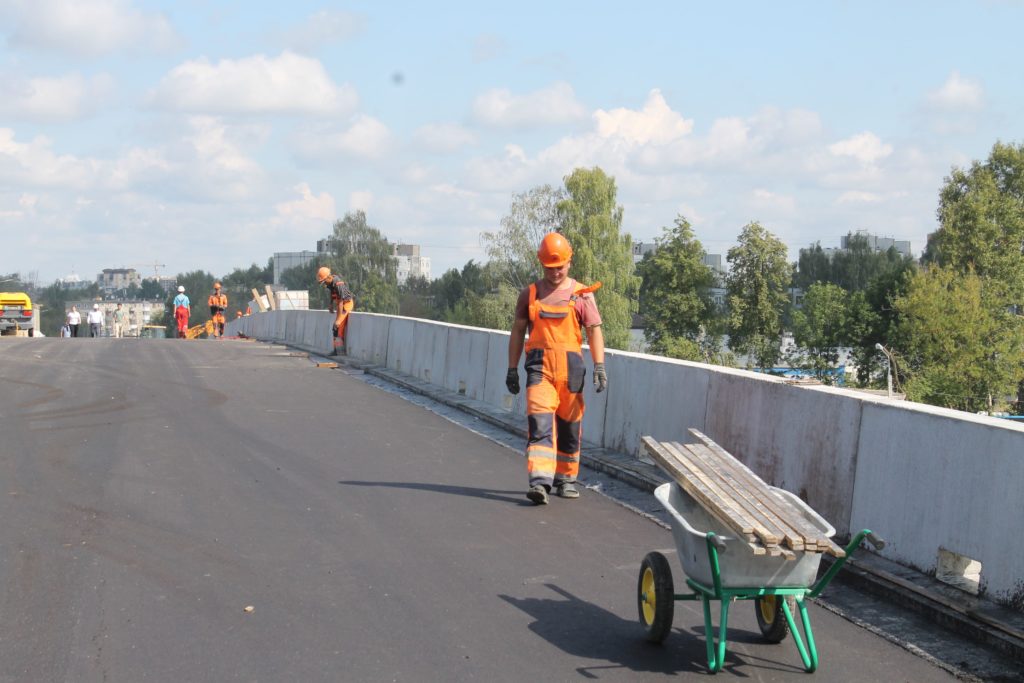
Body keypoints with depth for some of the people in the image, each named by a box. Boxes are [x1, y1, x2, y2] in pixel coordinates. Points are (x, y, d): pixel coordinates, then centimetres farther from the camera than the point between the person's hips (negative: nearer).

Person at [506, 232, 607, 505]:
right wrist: (512, 369, 10)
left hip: (570, 367, 1)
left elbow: (594, 331, 2)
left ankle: (566, 479, 24)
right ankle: (540, 482, -22)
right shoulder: (530, 294, 9)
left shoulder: (582, 294, 6)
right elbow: (518, 331, 13)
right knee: (539, 424, -14)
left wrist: (599, 367, -9)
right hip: (539, 367, -1)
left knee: (569, 427, 9)